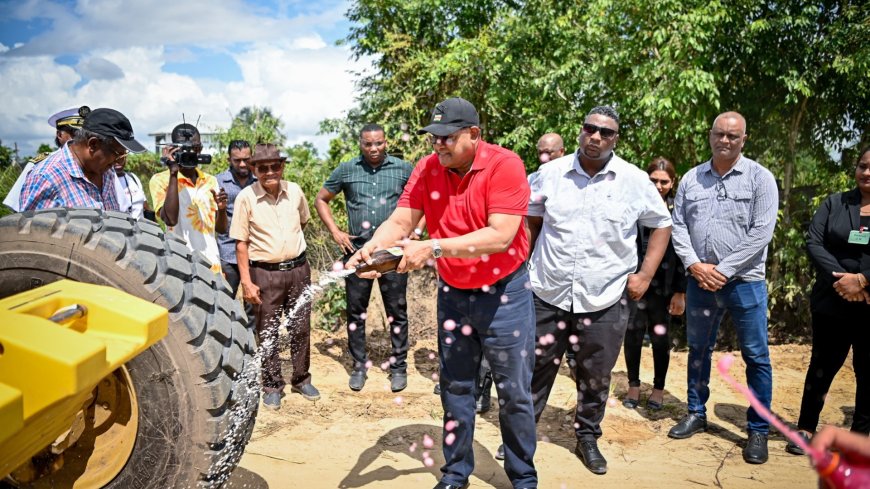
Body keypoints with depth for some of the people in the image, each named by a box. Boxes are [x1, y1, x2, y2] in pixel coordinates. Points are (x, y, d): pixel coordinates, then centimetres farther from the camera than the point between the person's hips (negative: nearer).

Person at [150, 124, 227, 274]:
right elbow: (170, 219, -19)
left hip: (211, 264, 5)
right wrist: (173, 173, -15)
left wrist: (221, 209, -8)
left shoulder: (211, 181, 12)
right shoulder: (160, 180, -2)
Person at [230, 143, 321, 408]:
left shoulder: (295, 191, 0)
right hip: (265, 274, -3)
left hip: (298, 269, 3)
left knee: (300, 328, 12)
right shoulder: (246, 197, -9)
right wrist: (246, 282, -10)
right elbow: (241, 243, -7)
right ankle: (272, 386, 22)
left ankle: (301, 379, 28)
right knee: (268, 333, 7)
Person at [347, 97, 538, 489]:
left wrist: (434, 248, -32)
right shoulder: (426, 170, -4)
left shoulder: (504, 165, -18)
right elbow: (400, 222, -10)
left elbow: (500, 236, -27)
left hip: (503, 292, -4)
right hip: (453, 294, 4)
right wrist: (370, 248, -31)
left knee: (514, 393, 7)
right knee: (455, 389, 15)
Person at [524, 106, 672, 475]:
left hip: (605, 300, 0)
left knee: (596, 376, 12)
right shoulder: (551, 172, 0)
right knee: (536, 368, 12)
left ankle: (587, 438, 34)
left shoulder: (635, 181, -2)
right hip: (548, 294, 1)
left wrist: (645, 275, 0)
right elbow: (530, 221, 11)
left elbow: (662, 224, 8)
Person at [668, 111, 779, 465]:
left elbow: (762, 232, -11)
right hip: (700, 279, 4)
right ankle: (696, 414, 30)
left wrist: (723, 270, -14)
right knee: (698, 350, 14)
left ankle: (758, 430, 16)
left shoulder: (760, 178, -4)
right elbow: (678, 225, 6)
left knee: (756, 356, 2)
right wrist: (694, 264, -8)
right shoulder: (692, 178, 7)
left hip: (744, 281, -3)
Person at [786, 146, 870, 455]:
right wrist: (841, 279, -15)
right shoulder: (834, 203, 6)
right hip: (832, 304, 1)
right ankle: (806, 429, 20)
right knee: (823, 366, 9)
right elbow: (813, 242, -4)